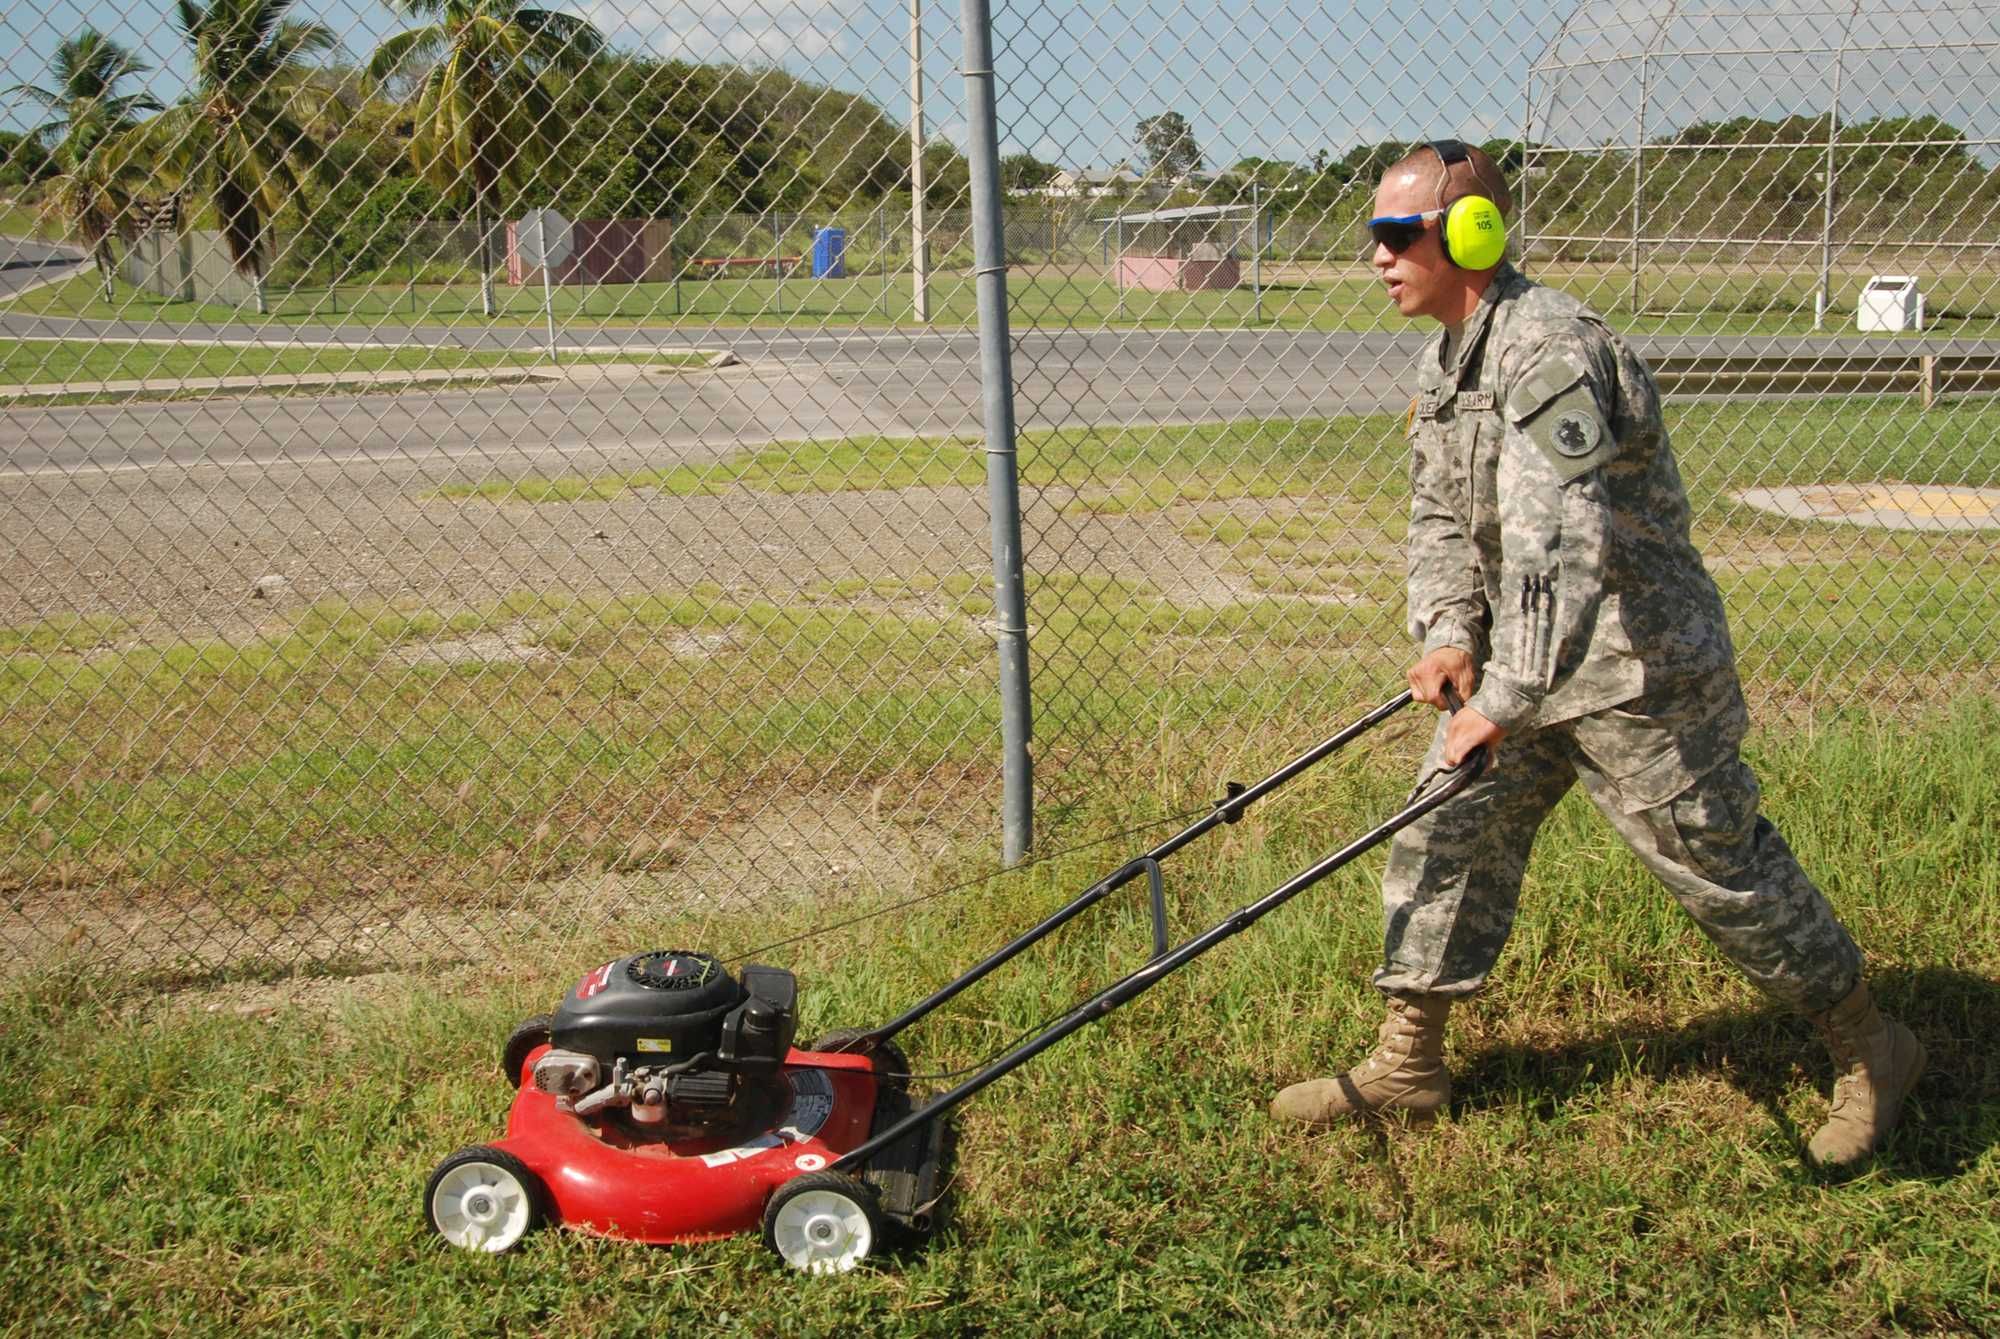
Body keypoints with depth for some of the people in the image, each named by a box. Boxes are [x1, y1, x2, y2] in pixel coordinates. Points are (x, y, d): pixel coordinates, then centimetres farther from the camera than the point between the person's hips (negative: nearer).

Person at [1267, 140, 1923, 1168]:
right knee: (1445, 837, 8)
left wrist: (1506, 699, -36)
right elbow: (1441, 515, 12)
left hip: (1634, 668, -9)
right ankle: (1408, 1066, 20)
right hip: (1524, 654, 9)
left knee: (1719, 864, 1)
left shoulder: (1548, 351, -25)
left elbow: (1560, 545, -34)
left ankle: (1869, 1051, 22)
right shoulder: (1447, 356, 7)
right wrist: (1449, 633, -4)